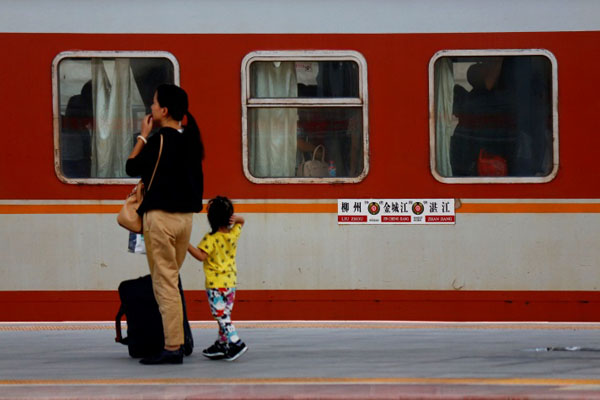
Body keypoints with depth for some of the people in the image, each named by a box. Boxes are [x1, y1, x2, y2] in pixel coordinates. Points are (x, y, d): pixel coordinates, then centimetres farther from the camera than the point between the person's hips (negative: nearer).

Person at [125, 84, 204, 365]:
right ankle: (176, 342, 16)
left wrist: (143, 136, 2)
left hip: (161, 216, -7)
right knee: (171, 281, 16)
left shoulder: (159, 140, -14)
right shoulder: (190, 141, 8)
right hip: (185, 216, 7)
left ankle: (172, 348, -6)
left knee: (164, 283, -4)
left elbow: (132, 168, -4)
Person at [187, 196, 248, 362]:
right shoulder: (234, 234, 3)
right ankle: (221, 345, 21)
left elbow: (202, 256, -23)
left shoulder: (211, 239, -16)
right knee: (224, 315, 14)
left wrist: (187, 245, -22)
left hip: (216, 284, -7)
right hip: (231, 283, 7)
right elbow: (241, 220, 21)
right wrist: (235, 218, 0)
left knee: (221, 316, -6)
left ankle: (235, 342, -17)